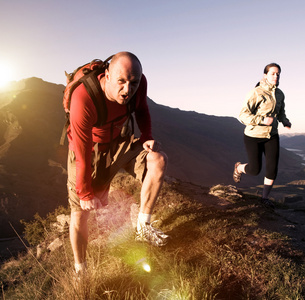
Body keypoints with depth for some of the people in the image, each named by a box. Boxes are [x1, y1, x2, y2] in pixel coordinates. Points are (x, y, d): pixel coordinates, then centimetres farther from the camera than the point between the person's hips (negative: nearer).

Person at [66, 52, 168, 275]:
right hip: (88, 150, -3)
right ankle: (80, 269, 28)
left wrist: (147, 137, -12)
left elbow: (142, 109, 4)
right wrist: (85, 193, -18)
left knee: (159, 160, -24)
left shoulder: (139, 83, -21)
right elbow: (83, 154, -28)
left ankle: (143, 227, -10)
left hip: (117, 142, 4)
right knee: (81, 212, 2)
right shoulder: (84, 99, -35)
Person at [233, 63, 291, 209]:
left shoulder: (280, 94, 4)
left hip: (271, 136, 5)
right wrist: (263, 120, -29)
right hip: (253, 136, -5)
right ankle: (239, 167, 34)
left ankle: (265, 197, 21)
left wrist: (285, 121, -1)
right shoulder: (256, 93, -17)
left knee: (273, 168, 0)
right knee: (255, 170, -1)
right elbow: (243, 116, -21)